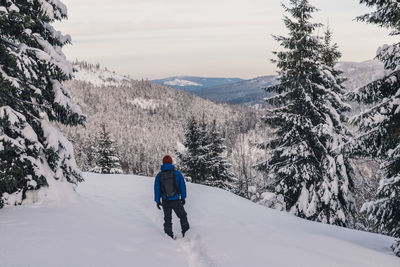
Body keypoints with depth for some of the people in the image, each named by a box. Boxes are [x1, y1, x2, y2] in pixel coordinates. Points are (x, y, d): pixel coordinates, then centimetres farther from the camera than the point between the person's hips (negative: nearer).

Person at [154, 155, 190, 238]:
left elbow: (156, 189, 0)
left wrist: (157, 201, 9)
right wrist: (183, 198, 11)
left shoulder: (159, 175, -3)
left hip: (165, 201, 1)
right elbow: (183, 186, 0)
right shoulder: (177, 173, -5)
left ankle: (169, 236, 17)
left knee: (167, 219, 15)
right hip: (176, 200, -1)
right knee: (182, 216, 18)